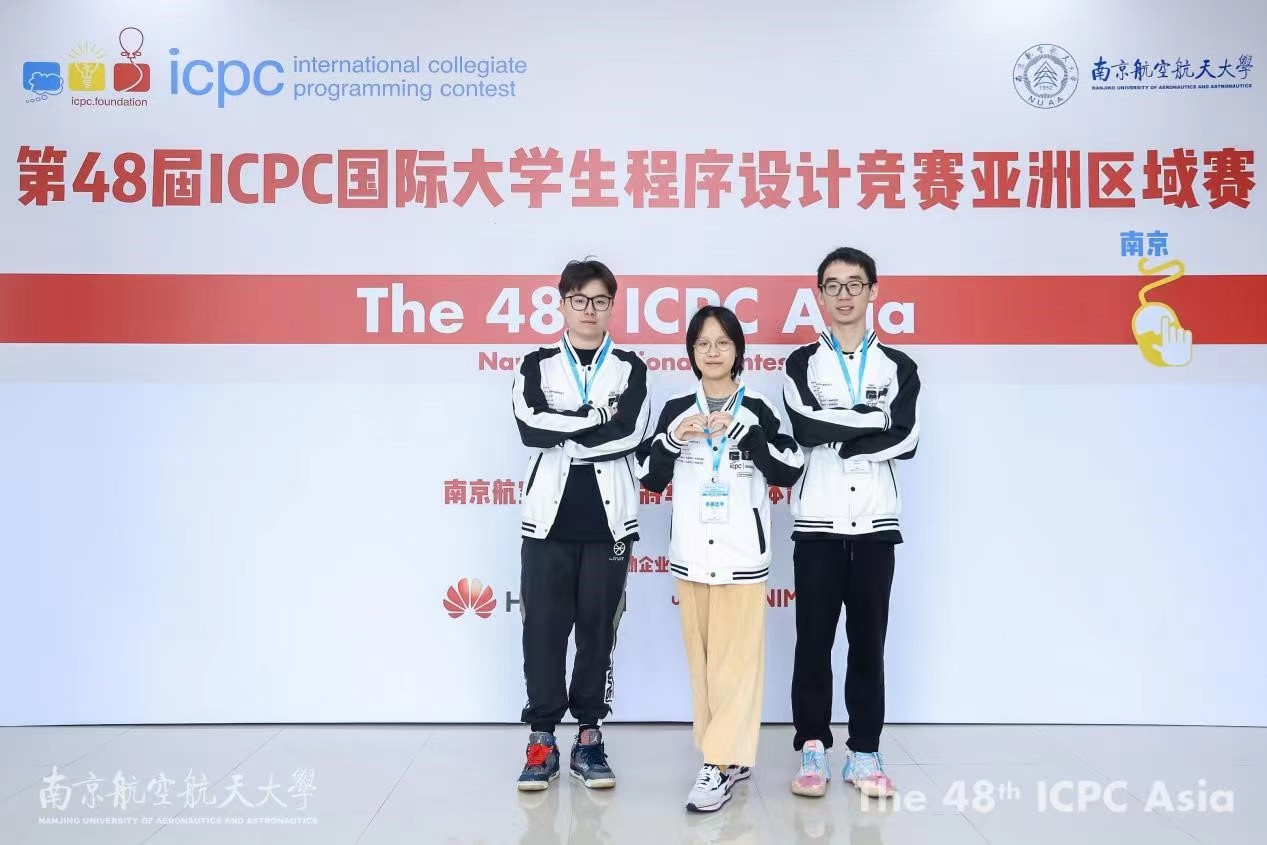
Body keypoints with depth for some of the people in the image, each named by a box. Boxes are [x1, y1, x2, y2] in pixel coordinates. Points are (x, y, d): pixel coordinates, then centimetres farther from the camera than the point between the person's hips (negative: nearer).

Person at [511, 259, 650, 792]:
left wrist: (562, 431, -8)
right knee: (544, 627, 1)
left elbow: (631, 433, -10)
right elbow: (530, 429, -10)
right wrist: (597, 417, -10)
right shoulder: (537, 365, 8)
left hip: (608, 520, 0)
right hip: (549, 518, 0)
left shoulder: (630, 367, 8)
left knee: (598, 627, 6)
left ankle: (589, 737, 17)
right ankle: (542, 738, 12)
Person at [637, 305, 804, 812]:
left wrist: (745, 433, -16)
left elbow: (790, 472, -6)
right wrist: (673, 439, -10)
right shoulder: (675, 410, 8)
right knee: (702, 658, 8)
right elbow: (650, 479, 7)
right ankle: (733, 756, 19)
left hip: (742, 553, -3)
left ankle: (721, 763, -1)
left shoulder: (758, 410, 2)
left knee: (737, 659, -5)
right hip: (691, 552, 3)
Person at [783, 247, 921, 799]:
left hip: (876, 520, 1)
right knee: (813, 639, 2)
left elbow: (906, 440, -6)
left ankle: (865, 754, 14)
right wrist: (875, 420, -9)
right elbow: (805, 429, -13)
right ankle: (812, 751, 11)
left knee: (868, 640, 6)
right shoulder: (802, 363, 6)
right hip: (818, 520, -1)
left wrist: (836, 434, -11)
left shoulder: (897, 367, 10)